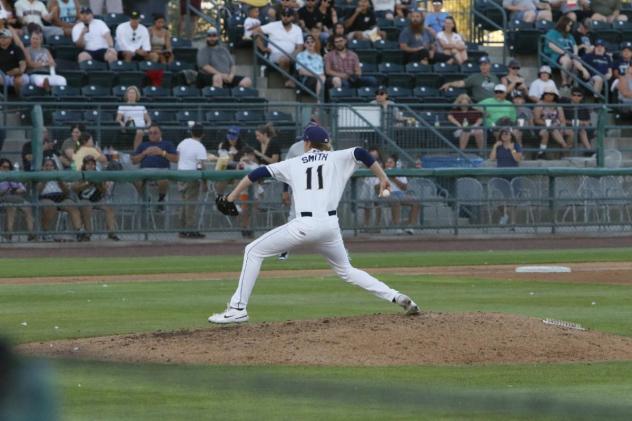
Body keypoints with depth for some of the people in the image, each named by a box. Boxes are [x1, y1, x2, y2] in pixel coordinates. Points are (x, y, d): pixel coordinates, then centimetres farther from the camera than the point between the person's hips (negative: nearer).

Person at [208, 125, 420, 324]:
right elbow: (361, 153, 0)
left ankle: (238, 309, -1)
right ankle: (396, 297, 11)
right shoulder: (336, 158, 16)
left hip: (305, 224, -3)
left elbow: (259, 173, 13)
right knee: (346, 270, 25)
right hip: (330, 224, 3)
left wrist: (232, 197, 17)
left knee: (254, 251, 10)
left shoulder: (293, 163, 15)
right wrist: (382, 178, 4)